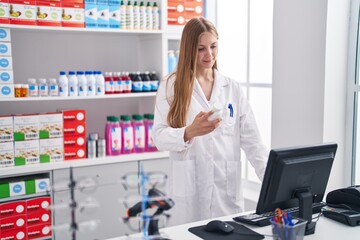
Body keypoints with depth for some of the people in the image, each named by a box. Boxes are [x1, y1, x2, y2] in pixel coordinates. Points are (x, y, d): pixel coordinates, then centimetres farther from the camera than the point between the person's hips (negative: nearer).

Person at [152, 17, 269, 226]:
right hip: (188, 191, -2)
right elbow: (160, 137, -7)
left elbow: (252, 140, 3)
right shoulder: (171, 86, 1)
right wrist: (190, 132, -27)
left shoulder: (233, 88, 8)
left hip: (228, 190, 2)